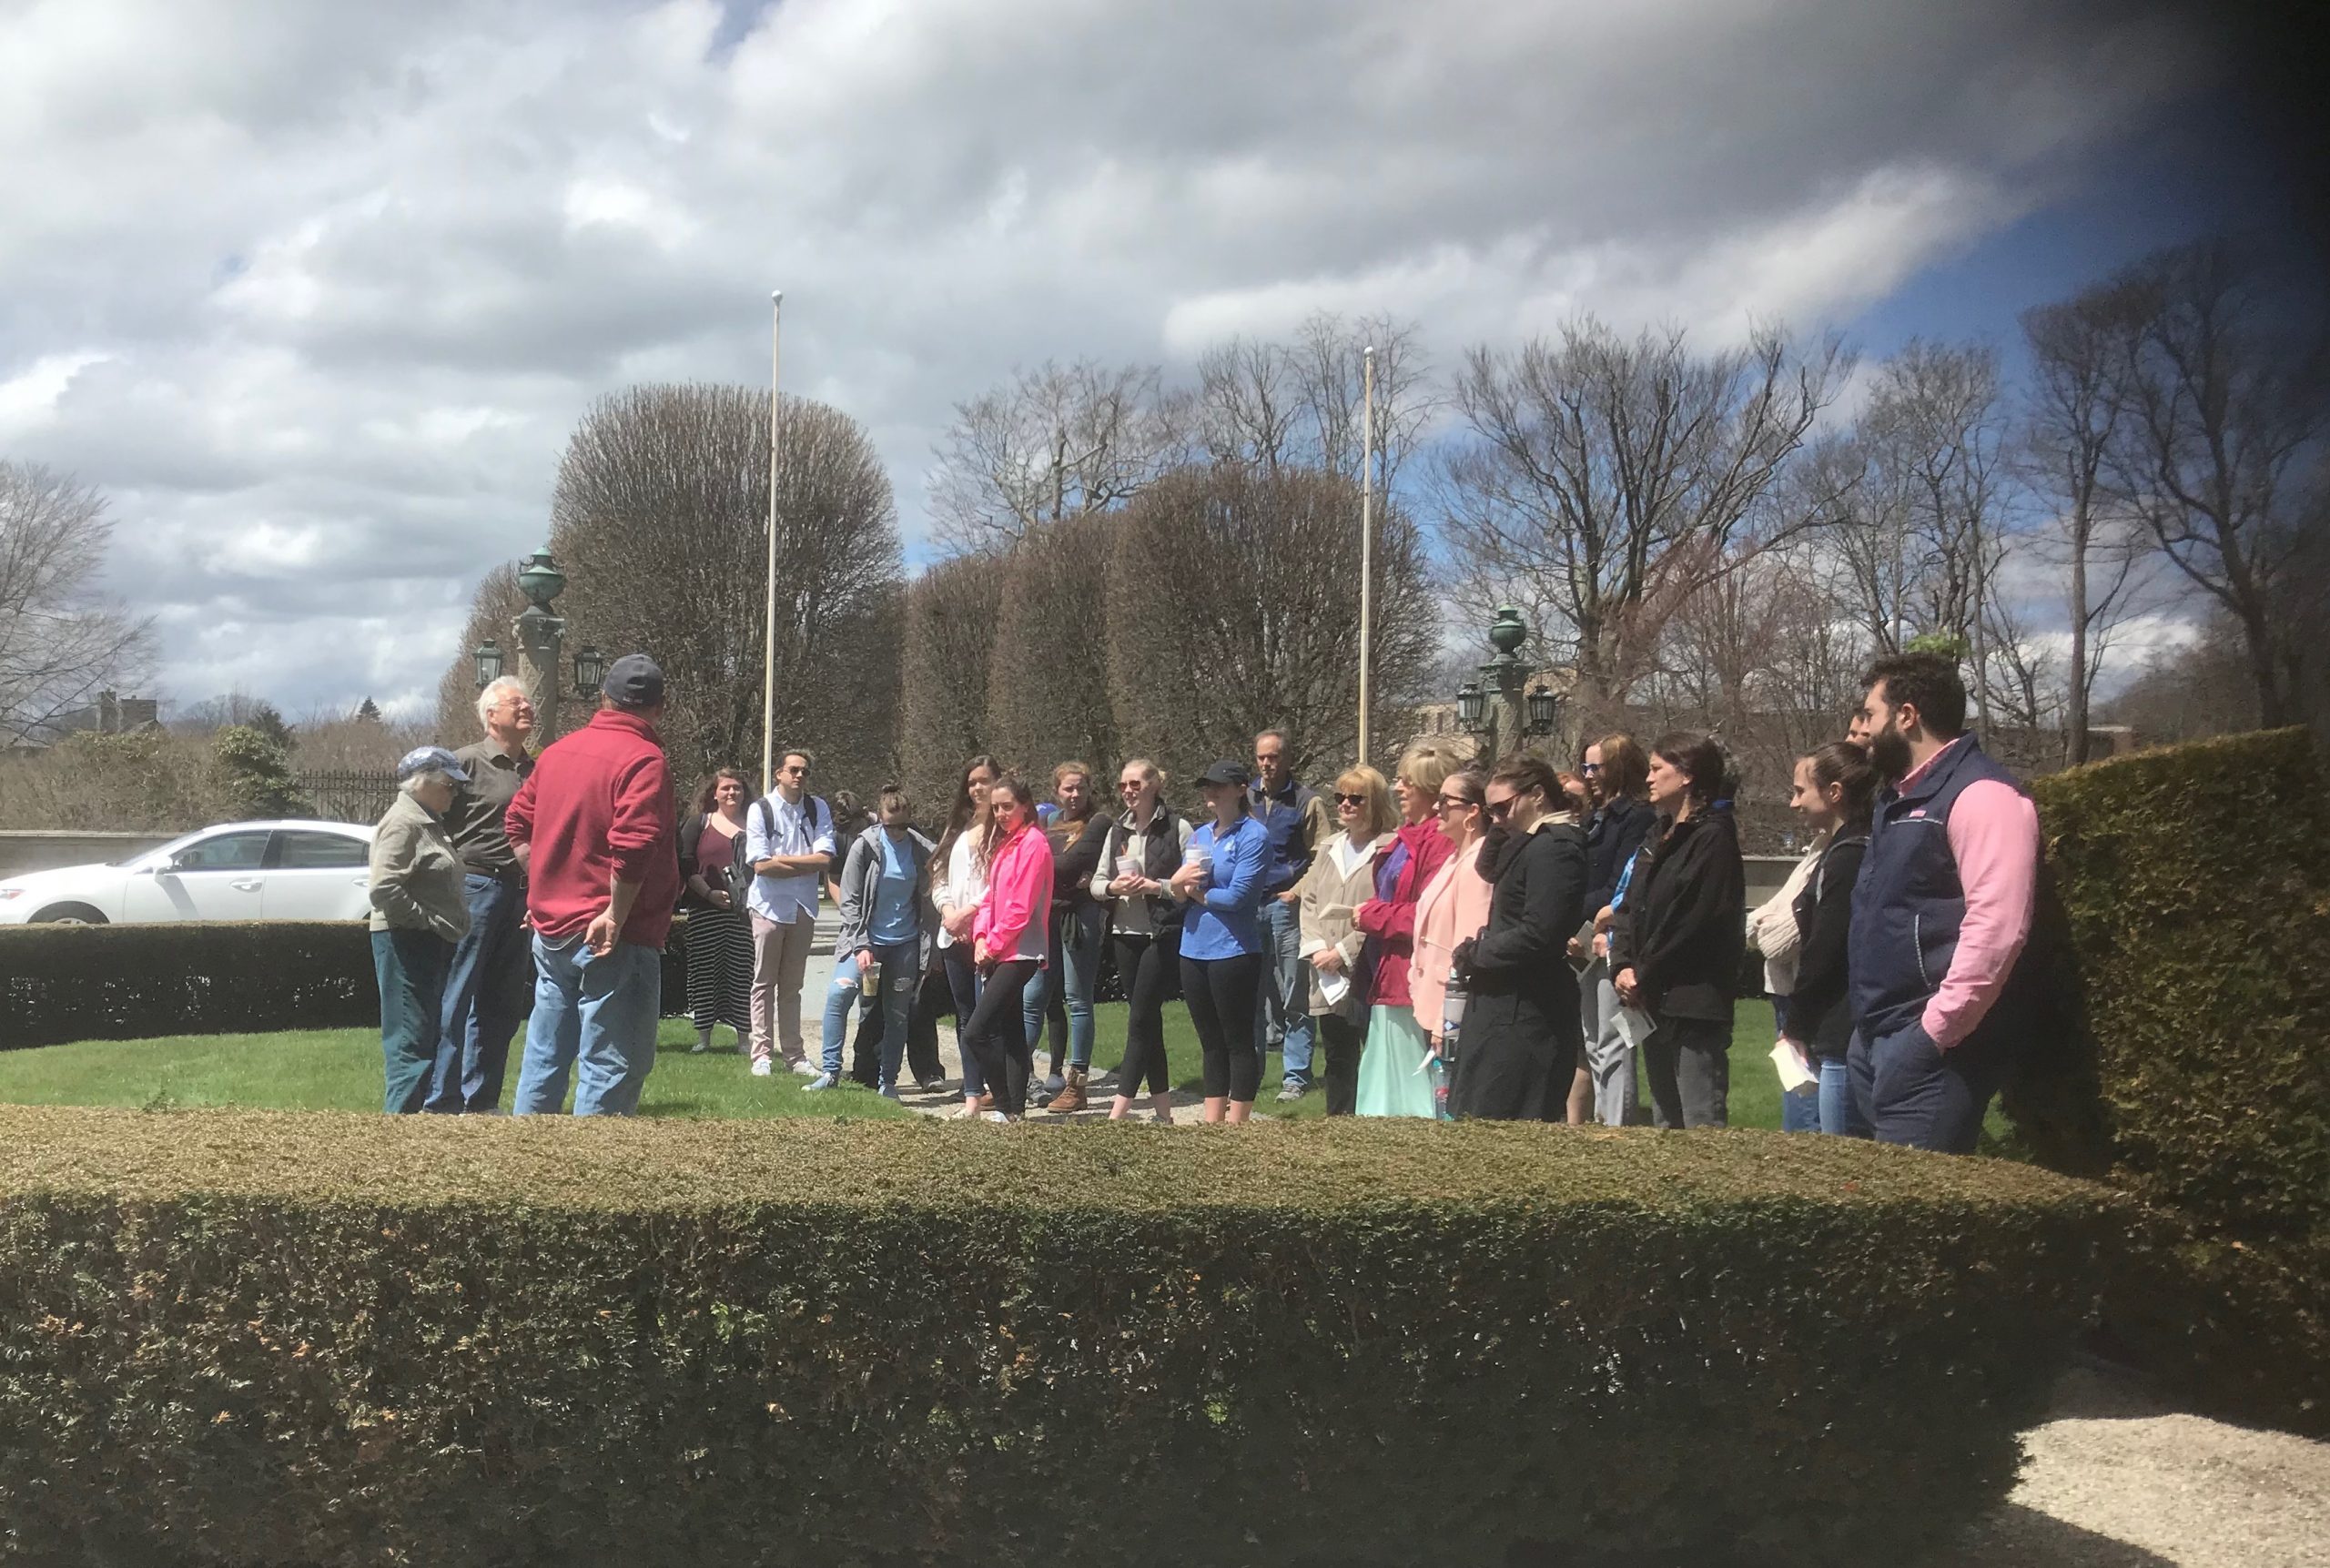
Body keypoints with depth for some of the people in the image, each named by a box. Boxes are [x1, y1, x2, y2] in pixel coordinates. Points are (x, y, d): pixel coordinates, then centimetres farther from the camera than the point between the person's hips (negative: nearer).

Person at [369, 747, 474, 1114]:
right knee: (411, 1040, -9)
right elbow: (385, 888, -25)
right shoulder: (403, 822, -13)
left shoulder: (430, 822, 19)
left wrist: (448, 929, 15)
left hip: (431, 945, 10)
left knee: (430, 1036, 15)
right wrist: (427, 920, -18)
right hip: (406, 942, -10)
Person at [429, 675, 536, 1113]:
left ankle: (481, 1100, 19)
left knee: (502, 1006, 10)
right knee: (456, 1002, -4)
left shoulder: (535, 769, 15)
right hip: (475, 889, -6)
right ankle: (440, 1102, 2)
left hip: (519, 895, 7)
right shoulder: (466, 762, -4)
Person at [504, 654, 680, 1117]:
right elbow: (633, 845, -25)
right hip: (614, 939, -8)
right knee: (611, 1069, -2)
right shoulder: (644, 760, -14)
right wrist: (615, 917, -18)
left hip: (550, 933, 8)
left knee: (543, 1057, 17)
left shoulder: (558, 750, 10)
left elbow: (518, 821, 19)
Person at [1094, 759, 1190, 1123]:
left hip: (1164, 935, -6)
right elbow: (1096, 883, 14)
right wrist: (1114, 887, -7)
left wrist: (1156, 886, -19)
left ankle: (1118, 1112, -10)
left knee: (1140, 1021, -9)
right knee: (1148, 1023, 10)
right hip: (1125, 933, 6)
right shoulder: (1117, 831, 12)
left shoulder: (1178, 828, -6)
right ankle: (1162, 1109, 17)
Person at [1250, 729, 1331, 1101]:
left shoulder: (1306, 801, 0)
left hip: (1286, 906, -4)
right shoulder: (1246, 798, 13)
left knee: (1294, 997, -3)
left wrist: (1298, 892, -11)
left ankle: (1296, 1077, 1)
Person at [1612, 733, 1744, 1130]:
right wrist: (1623, 967, -2)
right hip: (1654, 1001, 9)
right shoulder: (1658, 839, 18)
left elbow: (1698, 922, -17)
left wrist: (1643, 976, -11)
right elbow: (1630, 908, 14)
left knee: (1702, 1126, -8)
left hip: (1694, 1003, -9)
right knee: (1665, 1122, 14)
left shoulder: (1714, 837, -10)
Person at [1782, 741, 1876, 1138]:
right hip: (1837, 1038, 10)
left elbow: (1823, 956, -16)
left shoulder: (1847, 859, -15)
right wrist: (1800, 1026, 12)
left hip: (1843, 1043, -10)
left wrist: (1797, 1027, -4)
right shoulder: (1845, 851, 16)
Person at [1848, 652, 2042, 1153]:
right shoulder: (1899, 795, 18)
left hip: (1928, 1039, -10)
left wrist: (1936, 1030, -23)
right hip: (1877, 1035, 10)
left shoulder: (1980, 794, -14)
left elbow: (1996, 928, -24)